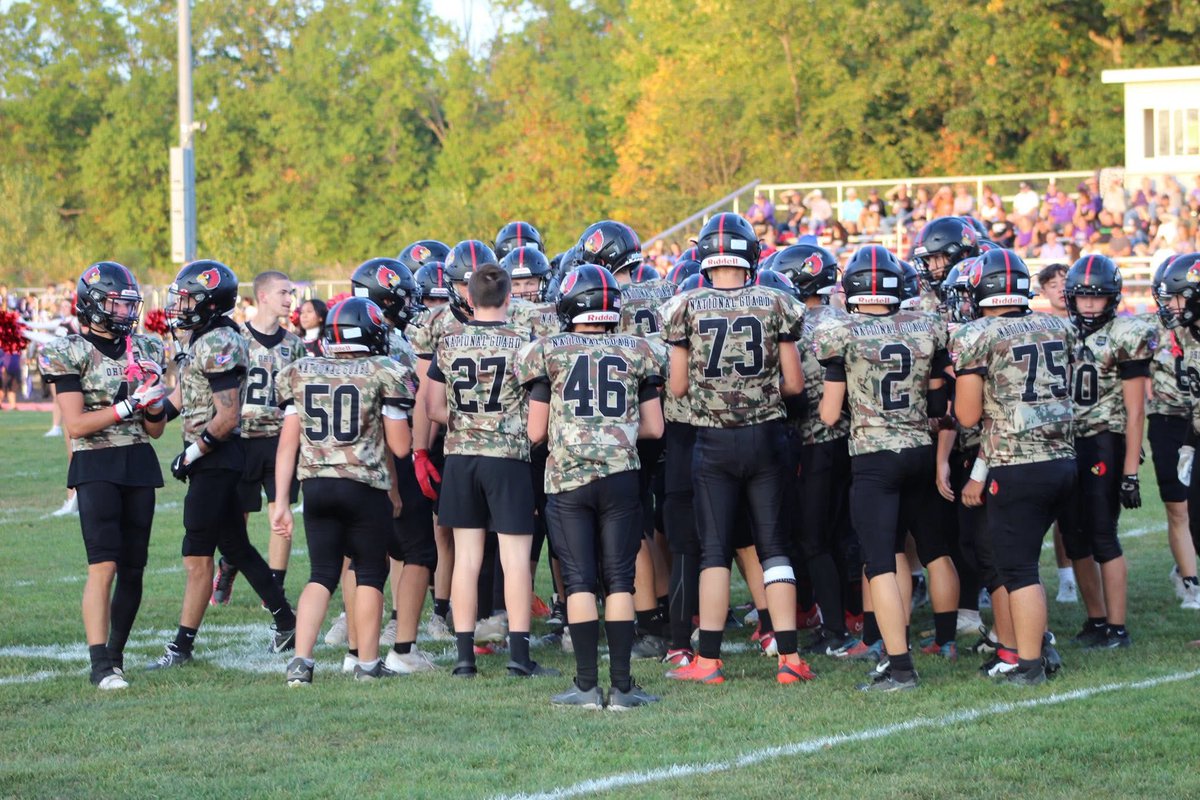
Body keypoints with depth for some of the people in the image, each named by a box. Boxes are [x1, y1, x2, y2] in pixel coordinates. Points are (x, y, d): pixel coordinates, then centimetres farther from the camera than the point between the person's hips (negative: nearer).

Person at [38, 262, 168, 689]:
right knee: (104, 565, -15)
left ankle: (116, 652, 21)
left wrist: (153, 401, -6)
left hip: (140, 465, 5)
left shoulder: (146, 350, 12)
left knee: (133, 568, 6)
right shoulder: (69, 353, -4)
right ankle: (101, 664, -14)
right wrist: (131, 404, -17)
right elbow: (75, 425, -12)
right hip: (96, 466, -5)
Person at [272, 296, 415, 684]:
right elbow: (400, 446, -3)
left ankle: (300, 661, -1)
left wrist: (281, 501, 7)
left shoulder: (299, 373, 6)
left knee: (321, 575, 11)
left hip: (316, 486, 4)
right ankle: (368, 663, 16)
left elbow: (288, 443, 5)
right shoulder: (383, 374, -5)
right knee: (370, 573, 12)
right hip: (365, 487, -3)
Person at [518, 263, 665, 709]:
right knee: (619, 579, 4)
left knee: (579, 581, 2)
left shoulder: (548, 352, 2)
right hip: (621, 475, 1)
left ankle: (587, 685, -1)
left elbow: (536, 433, 3)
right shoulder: (636, 352, 7)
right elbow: (654, 428, 8)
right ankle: (621, 685, 1)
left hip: (567, 476, -1)